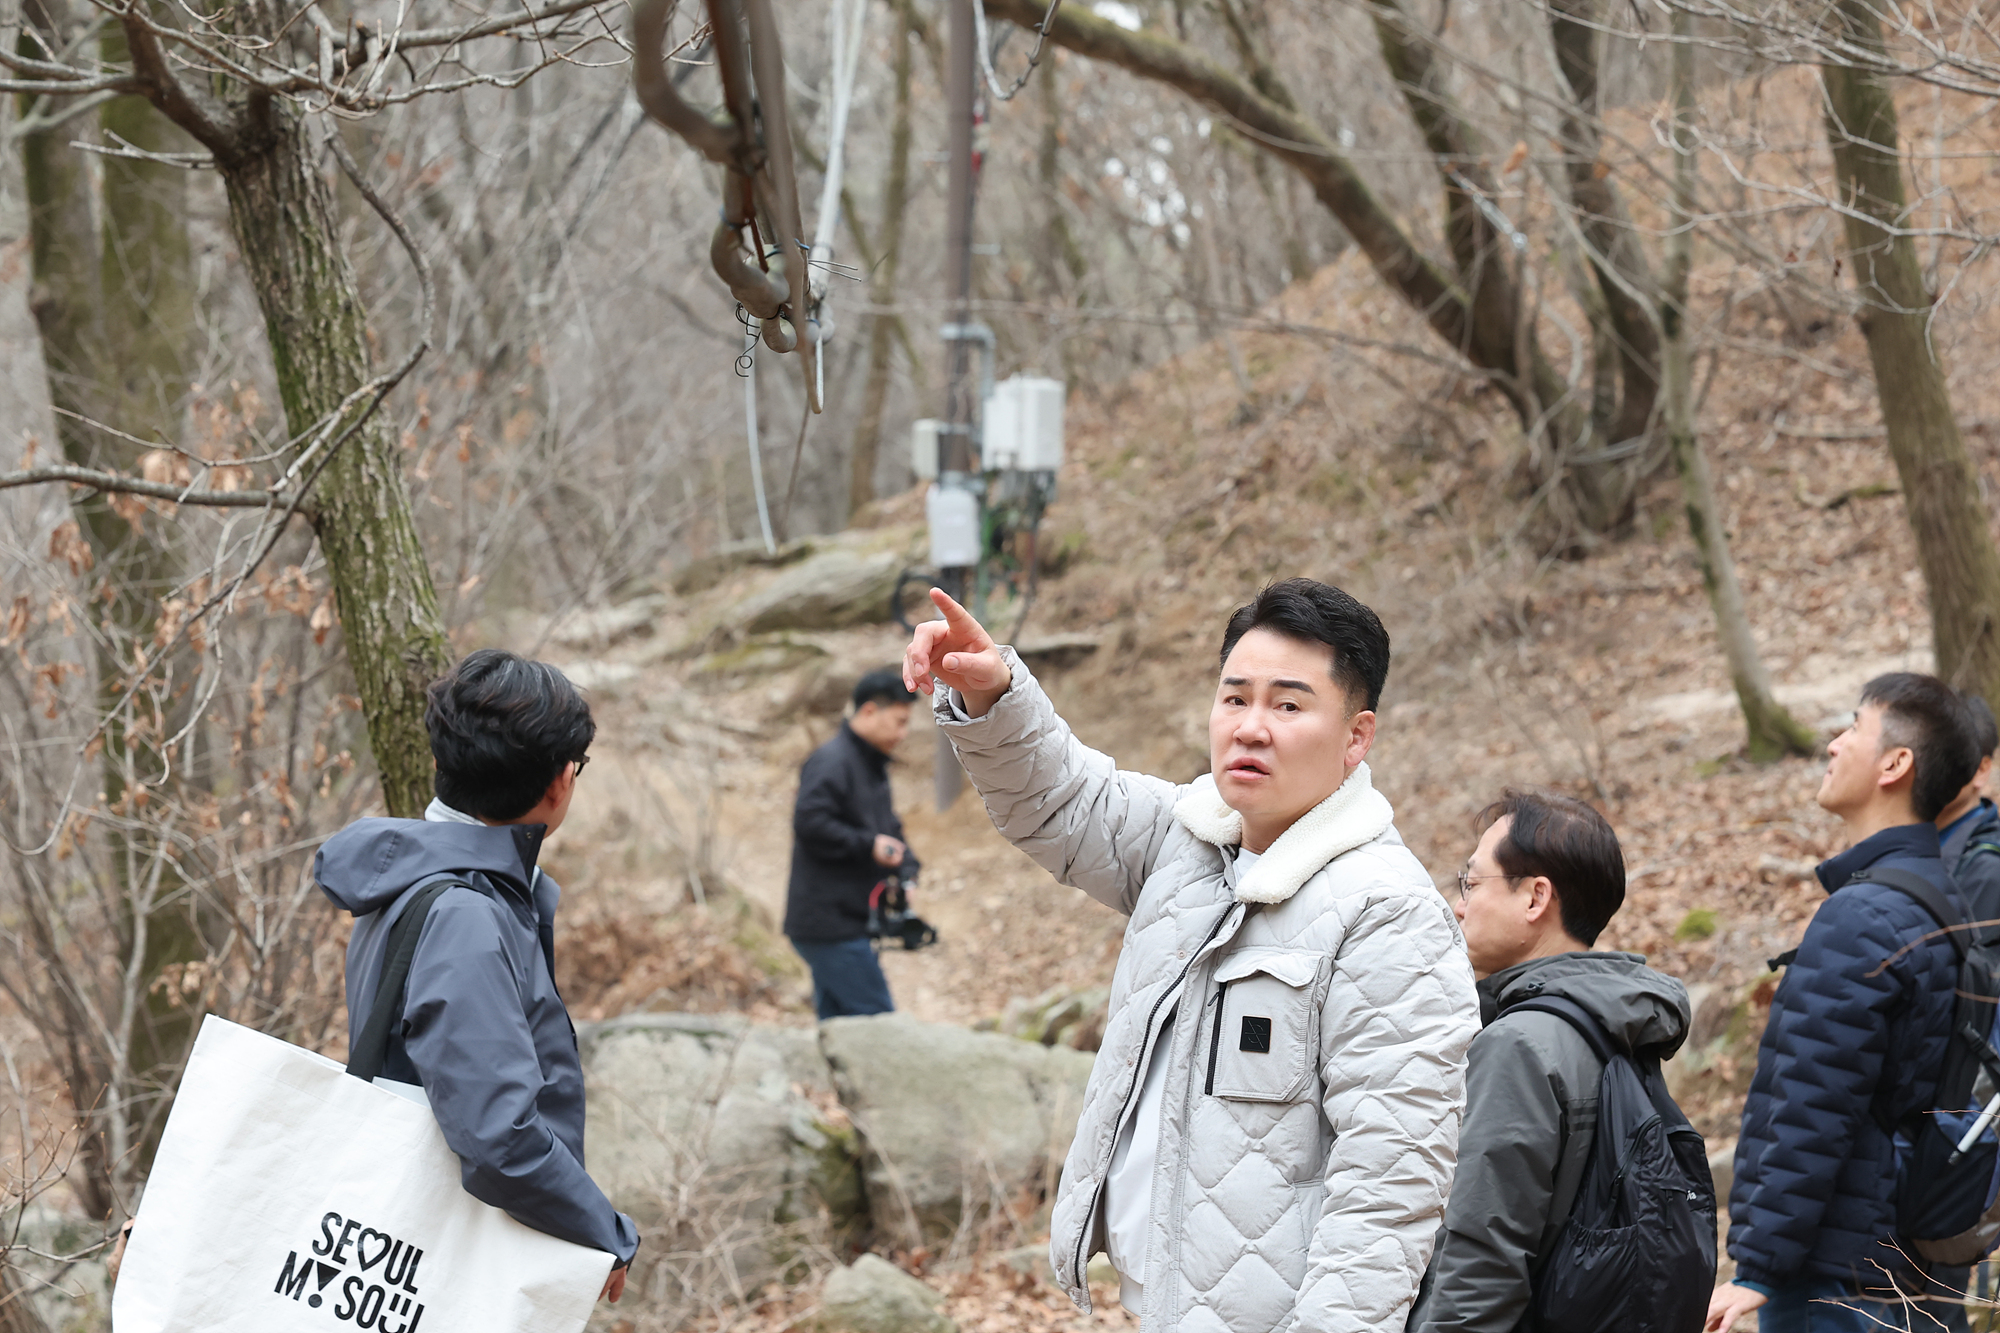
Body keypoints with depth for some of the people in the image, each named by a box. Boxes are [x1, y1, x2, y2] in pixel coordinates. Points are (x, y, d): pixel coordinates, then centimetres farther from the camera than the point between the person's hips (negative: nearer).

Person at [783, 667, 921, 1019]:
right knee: (879, 1022, -11)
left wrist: (906, 866, 5)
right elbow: (810, 822, -25)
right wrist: (868, 845, -23)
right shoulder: (831, 762, -14)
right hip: (830, 923, -10)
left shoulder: (872, 766, 19)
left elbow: (889, 829, 25)